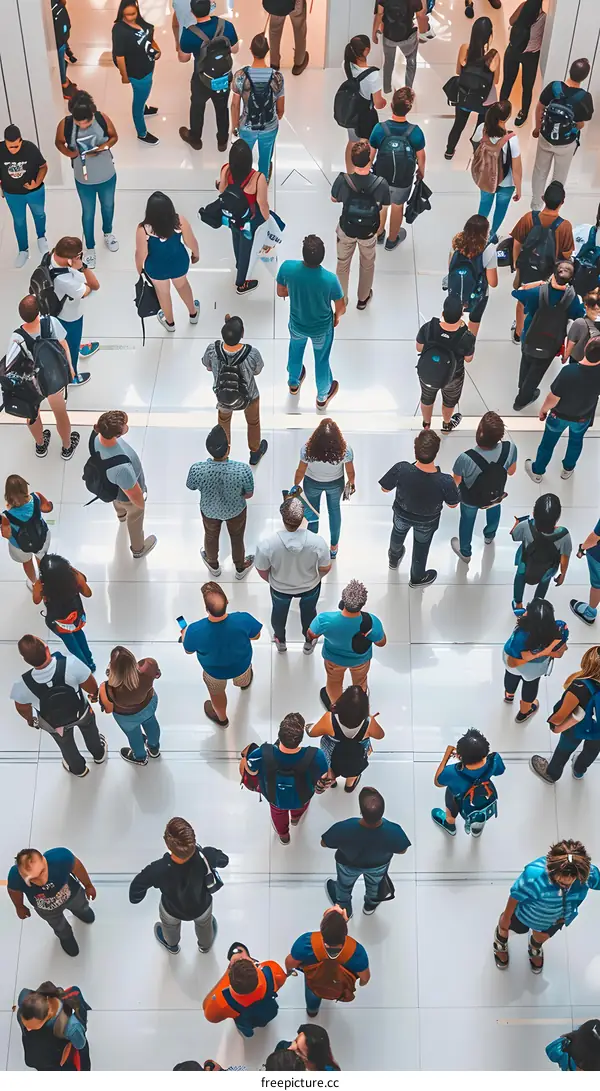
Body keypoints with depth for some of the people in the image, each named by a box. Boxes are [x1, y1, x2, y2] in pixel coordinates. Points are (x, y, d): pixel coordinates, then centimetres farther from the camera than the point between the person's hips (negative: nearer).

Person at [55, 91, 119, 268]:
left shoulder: (103, 119, -23)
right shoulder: (65, 124, -24)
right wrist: (69, 152, -25)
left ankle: (107, 233, 58)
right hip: (84, 179, -1)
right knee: (88, 213, 18)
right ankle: (90, 248, 40)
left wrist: (104, 146, -25)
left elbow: (114, 136, -5)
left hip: (107, 176, 1)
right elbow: (59, 142, -5)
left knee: (108, 207, 28)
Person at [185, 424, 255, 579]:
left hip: (209, 510, 1)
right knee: (237, 538, 30)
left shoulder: (197, 469, -35)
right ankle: (240, 568, 55)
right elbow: (249, 494, -17)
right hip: (236, 510, -1)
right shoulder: (243, 470, -37)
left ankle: (213, 565, 59)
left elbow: (191, 487, -12)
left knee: (211, 536, 32)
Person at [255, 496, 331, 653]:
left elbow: (262, 571, -18)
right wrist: (316, 577, 7)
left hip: (280, 588, 0)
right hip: (310, 587, 0)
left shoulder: (267, 543, -37)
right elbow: (325, 568, -17)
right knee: (309, 612, 33)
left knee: (279, 612, 34)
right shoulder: (317, 541, -36)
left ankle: (280, 641, 61)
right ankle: (309, 643, 59)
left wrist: (271, 581, 6)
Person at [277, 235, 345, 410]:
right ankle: (322, 397, 53)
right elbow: (341, 308, -17)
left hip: (297, 324, 2)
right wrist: (337, 317, 7)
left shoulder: (287, 268, -32)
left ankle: (293, 383, 63)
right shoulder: (330, 279, -36)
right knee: (322, 359, 28)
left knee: (295, 350, 35)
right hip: (322, 328, -2)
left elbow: (281, 293, -10)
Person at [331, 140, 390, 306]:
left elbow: (334, 199, -8)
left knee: (343, 263, 27)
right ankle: (363, 298, 49)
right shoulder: (381, 184, -30)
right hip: (369, 232, 0)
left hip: (346, 229, 0)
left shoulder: (342, 180, -28)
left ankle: (341, 300, 44)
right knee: (367, 264, 28)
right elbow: (384, 207, -12)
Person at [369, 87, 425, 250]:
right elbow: (420, 156, -11)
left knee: (381, 204, 28)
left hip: (381, 176, 1)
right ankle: (392, 240, 44)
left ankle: (379, 234, 49)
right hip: (404, 179, -1)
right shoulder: (415, 132, -26)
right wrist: (421, 171, 11)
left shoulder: (380, 128, -25)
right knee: (397, 206, 24)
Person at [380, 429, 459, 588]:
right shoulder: (445, 481, -41)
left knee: (398, 534, 37)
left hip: (402, 513, 1)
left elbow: (385, 489, -19)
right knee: (421, 548, 31)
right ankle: (417, 578, 58)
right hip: (427, 521, -1)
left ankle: (394, 558, 68)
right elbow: (453, 504, -20)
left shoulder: (401, 469, -40)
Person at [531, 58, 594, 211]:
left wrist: (538, 128, 14)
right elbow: (580, 125, -14)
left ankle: (536, 203, 40)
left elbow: (539, 109, -5)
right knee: (559, 177, 22)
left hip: (545, 138, 2)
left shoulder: (553, 86, -19)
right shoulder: (585, 97, -26)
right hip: (566, 144, -2)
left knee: (540, 172, 25)